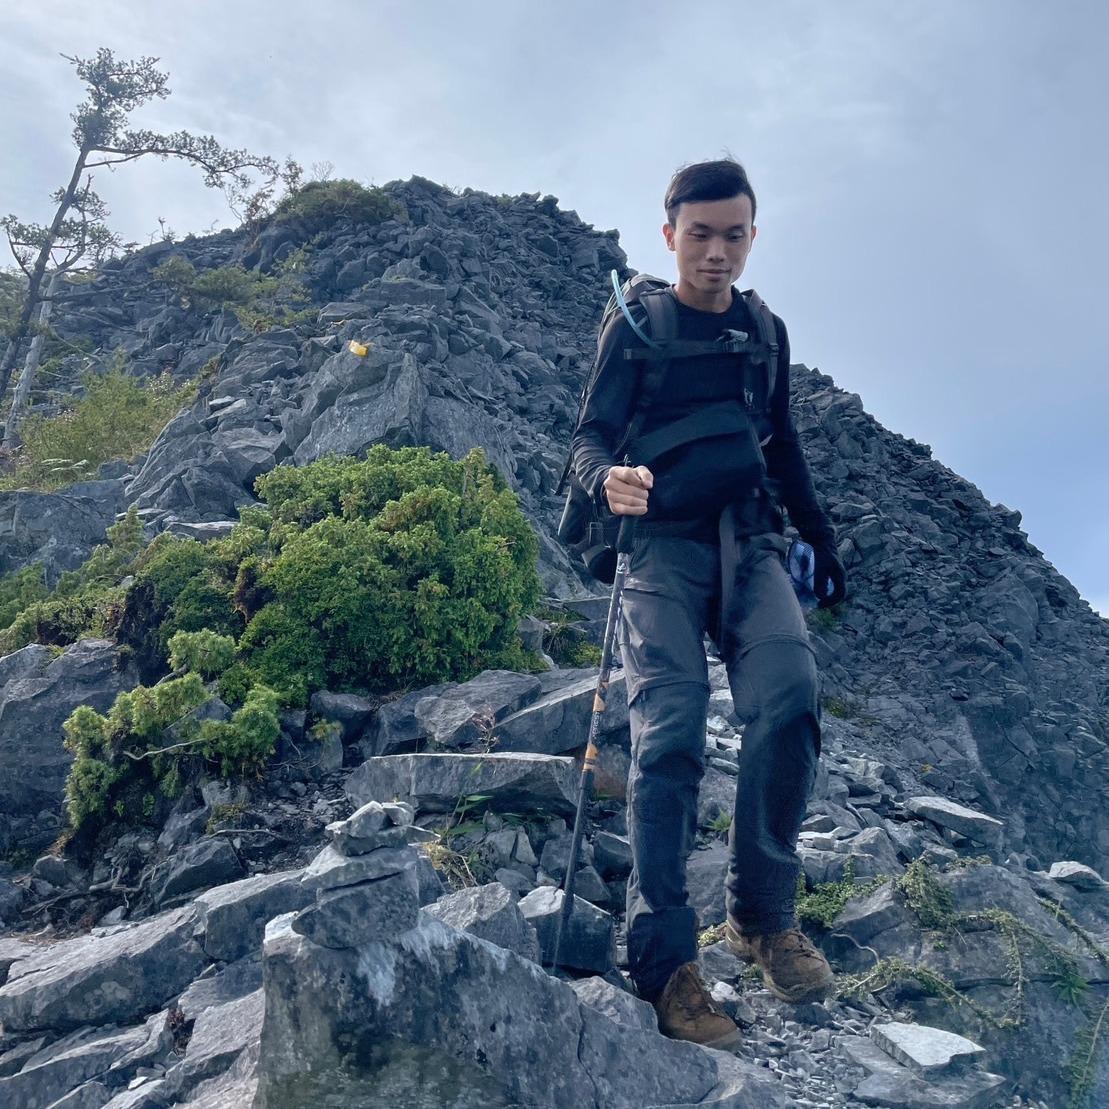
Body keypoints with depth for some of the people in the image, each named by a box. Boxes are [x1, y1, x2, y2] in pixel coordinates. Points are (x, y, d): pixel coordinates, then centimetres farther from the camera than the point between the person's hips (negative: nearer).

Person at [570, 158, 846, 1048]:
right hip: (663, 542, -3)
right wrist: (608, 480, -28)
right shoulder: (636, 329, 4)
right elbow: (590, 438, -5)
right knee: (670, 729, -17)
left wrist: (821, 536, 22)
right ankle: (666, 956, -14)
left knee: (789, 690, -22)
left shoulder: (766, 332, 16)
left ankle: (762, 913, -9)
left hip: (749, 539, 3)